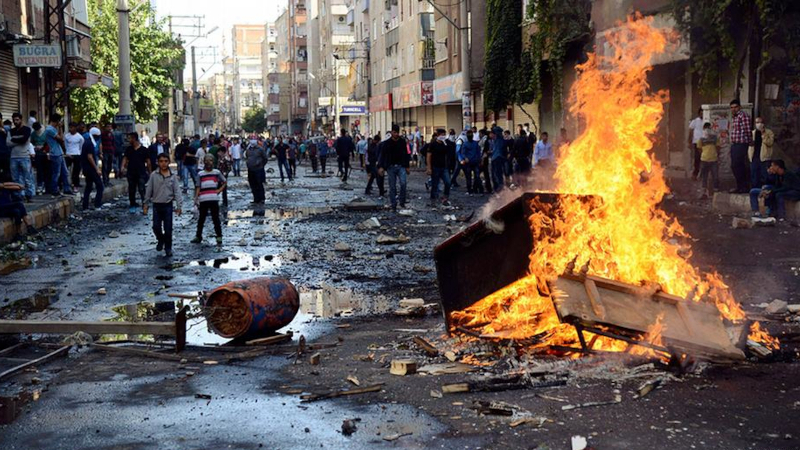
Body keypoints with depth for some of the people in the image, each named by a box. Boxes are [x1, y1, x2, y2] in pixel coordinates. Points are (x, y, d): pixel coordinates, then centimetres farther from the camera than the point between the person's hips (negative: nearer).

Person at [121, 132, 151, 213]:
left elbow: (148, 161, 1)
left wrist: (149, 172, 1)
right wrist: (123, 166, -13)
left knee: (141, 190, -10)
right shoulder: (128, 149, 8)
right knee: (131, 190, 9)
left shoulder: (143, 149, -3)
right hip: (131, 173, 4)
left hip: (141, 173, -4)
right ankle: (133, 205, 20)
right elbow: (125, 158, 6)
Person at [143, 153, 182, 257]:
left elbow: (177, 192, -2)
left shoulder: (173, 176, -2)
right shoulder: (154, 175, -1)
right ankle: (161, 240, 30)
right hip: (156, 205, 1)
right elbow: (148, 190, 3)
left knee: (168, 229, 2)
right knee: (156, 227, 0)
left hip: (168, 205, -1)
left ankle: (168, 248, 15)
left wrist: (179, 206, -9)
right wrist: (145, 204, 3)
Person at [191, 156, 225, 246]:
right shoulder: (200, 174, 9)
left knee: (216, 218, 0)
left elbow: (224, 182, 16)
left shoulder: (216, 172, 7)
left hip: (214, 199, -1)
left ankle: (219, 237, 3)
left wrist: (219, 190, 1)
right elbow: (198, 187, 8)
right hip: (203, 200, 2)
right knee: (201, 218, 10)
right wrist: (196, 198, -2)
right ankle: (198, 236, 20)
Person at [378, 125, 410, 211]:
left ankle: (402, 202, -4)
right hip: (391, 167, -1)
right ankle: (393, 205, 9)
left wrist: (407, 166, 10)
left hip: (401, 166, 1)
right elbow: (382, 155, -2)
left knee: (403, 183, -19)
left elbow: (406, 154, 12)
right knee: (392, 187, 2)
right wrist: (381, 167, -13)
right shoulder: (387, 143, -1)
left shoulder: (402, 142, 6)